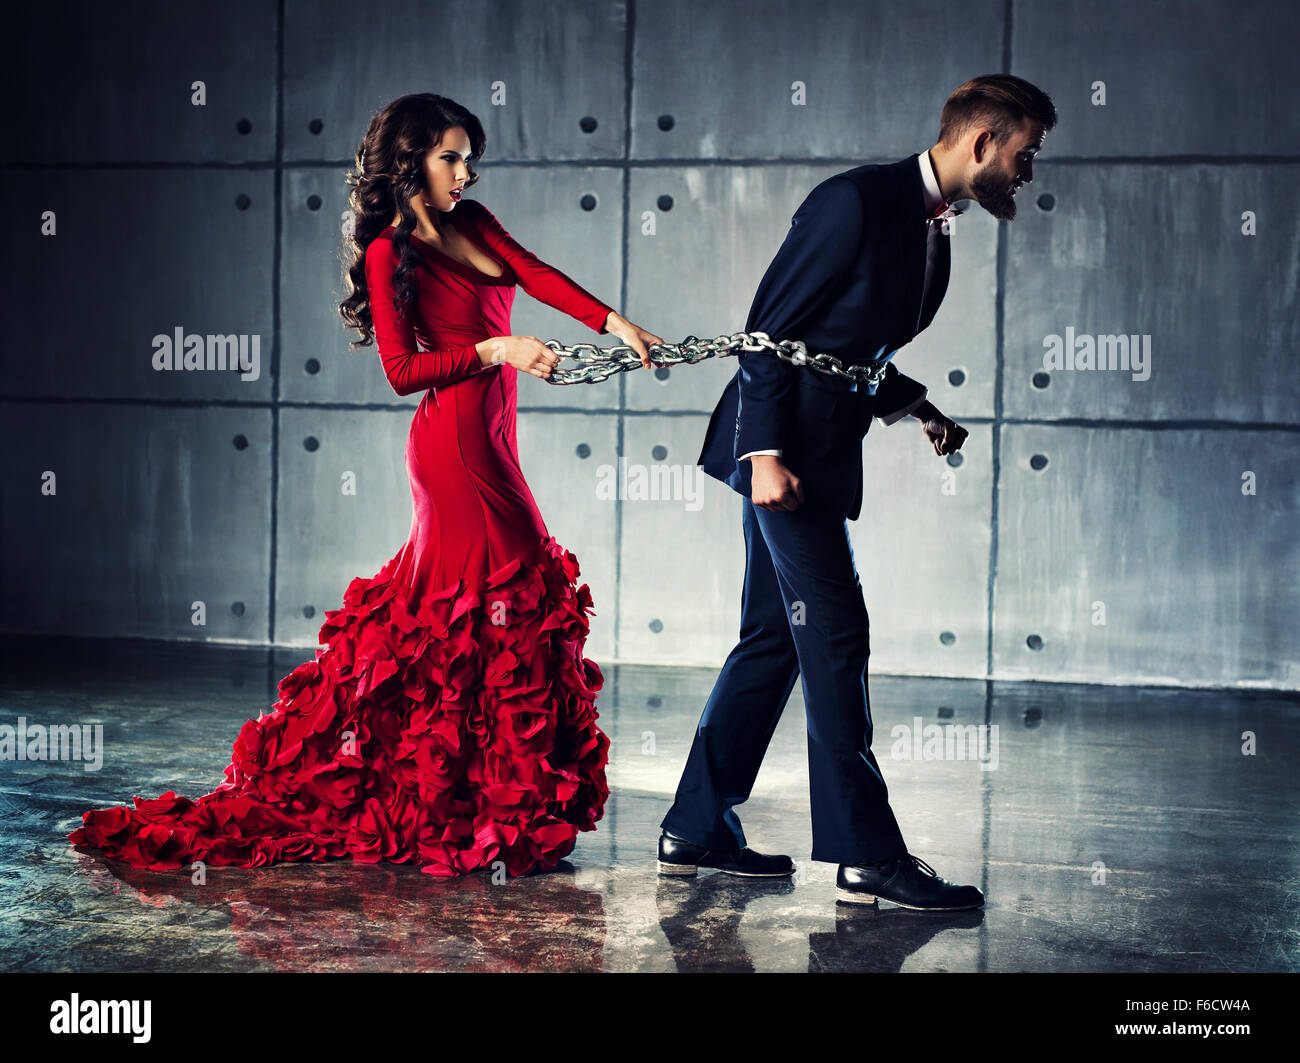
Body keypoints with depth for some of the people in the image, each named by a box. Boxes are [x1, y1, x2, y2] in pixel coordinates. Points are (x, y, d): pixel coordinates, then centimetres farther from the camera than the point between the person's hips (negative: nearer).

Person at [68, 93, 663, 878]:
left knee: (445, 615, 9)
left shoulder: (473, 223, 15)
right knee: (499, 612, -6)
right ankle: (491, 819, 2)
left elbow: (537, 275, 0)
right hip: (457, 446, -8)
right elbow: (404, 370, -11)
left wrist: (615, 322, -15)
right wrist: (495, 350, -20)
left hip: (486, 445, 8)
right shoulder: (391, 254, -5)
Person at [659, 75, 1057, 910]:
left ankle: (698, 830, 19)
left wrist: (918, 408, 9)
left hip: (822, 453, 10)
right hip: (782, 445, -10)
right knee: (836, 636, -9)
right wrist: (767, 452, -22)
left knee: (775, 639, 11)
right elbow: (770, 329, -16)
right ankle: (868, 855, -4)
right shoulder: (858, 201, -13)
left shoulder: (935, 230, 15)